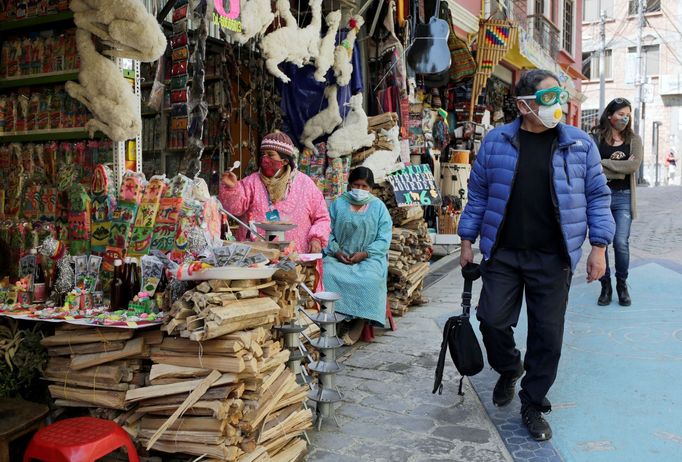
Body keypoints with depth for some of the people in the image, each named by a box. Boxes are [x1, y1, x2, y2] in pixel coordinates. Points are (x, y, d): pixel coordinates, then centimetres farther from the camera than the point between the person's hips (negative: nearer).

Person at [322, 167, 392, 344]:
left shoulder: (378, 207, 9)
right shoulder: (338, 204, 11)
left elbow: (384, 239, 1)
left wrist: (364, 253, -13)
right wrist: (336, 251, -13)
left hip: (369, 257, -1)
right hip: (339, 256, 1)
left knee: (369, 279, -33)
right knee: (328, 273, -30)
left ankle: (358, 324, -19)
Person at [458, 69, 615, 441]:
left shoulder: (580, 144, 2)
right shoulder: (496, 141, 1)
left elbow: (597, 196, 5)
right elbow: (478, 193, 7)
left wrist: (598, 247, -1)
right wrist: (467, 240, 6)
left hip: (553, 260, 0)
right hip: (502, 254, 0)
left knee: (548, 334, 5)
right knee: (493, 319, 0)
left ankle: (533, 405, 24)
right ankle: (508, 370, 33)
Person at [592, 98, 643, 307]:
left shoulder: (634, 139, 10)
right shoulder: (596, 138, 4)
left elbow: (634, 165, -6)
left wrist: (605, 164, -8)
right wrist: (620, 169, -10)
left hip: (623, 197, 1)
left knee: (621, 242, -6)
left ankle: (622, 285, 15)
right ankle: (605, 286, 16)